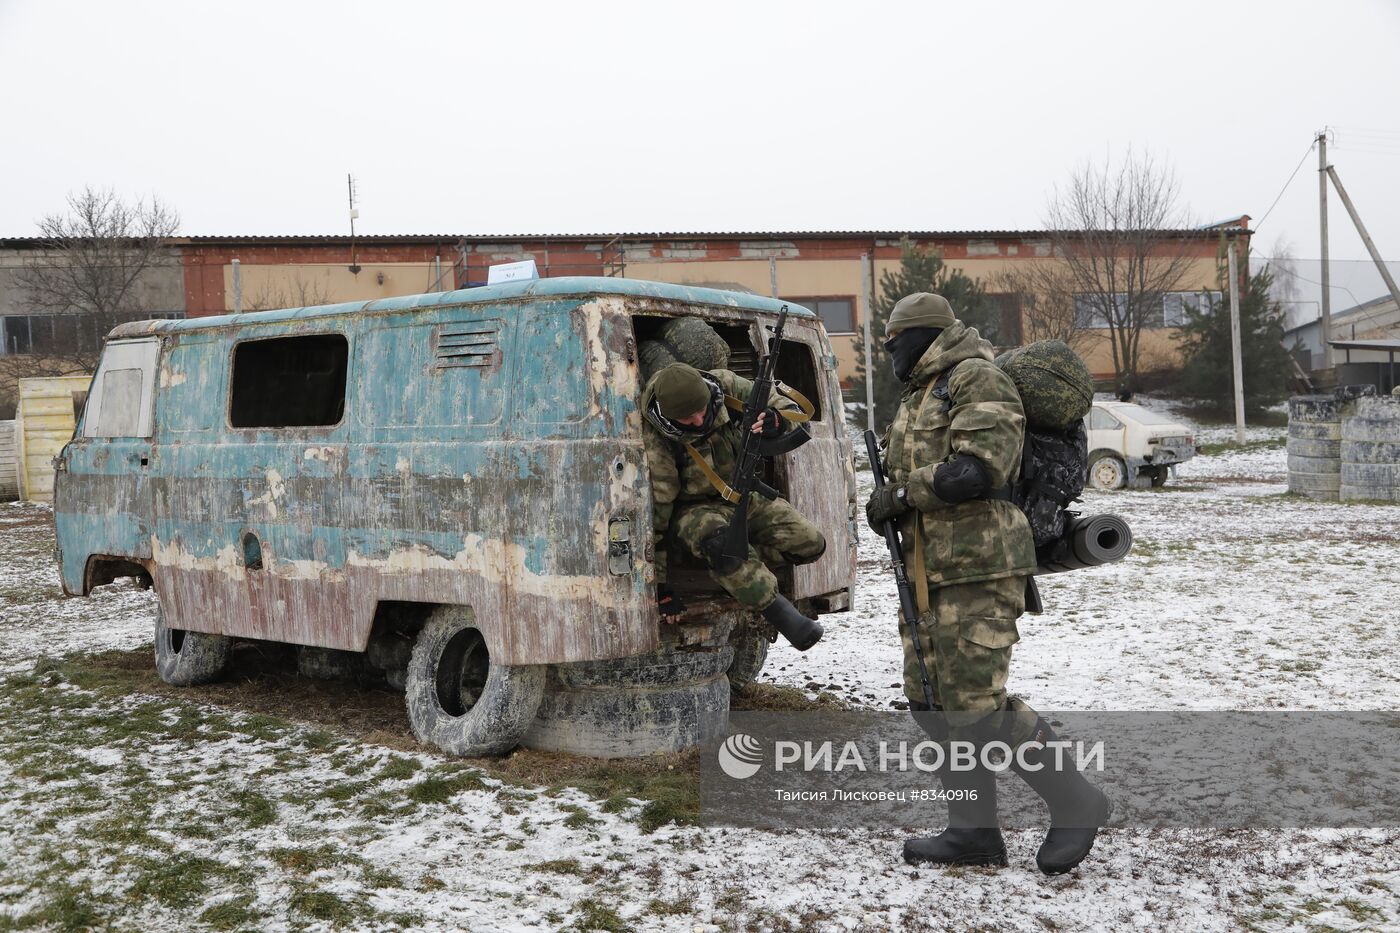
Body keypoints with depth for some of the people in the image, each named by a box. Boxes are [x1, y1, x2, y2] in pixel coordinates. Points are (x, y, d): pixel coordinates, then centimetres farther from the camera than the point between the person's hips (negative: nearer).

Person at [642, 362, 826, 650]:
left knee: (810, 543, -14)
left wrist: (774, 422, -35)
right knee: (719, 542, -40)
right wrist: (659, 587, -18)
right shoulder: (655, 446, -28)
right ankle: (779, 612, -30)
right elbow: (651, 516, -21)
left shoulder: (725, 386, -18)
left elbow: (790, 409, -7)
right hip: (693, 509, -5)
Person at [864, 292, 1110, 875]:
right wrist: (891, 501, 6)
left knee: (976, 705, -12)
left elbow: (980, 468, -21)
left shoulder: (976, 379, -8)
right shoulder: (918, 396, 23)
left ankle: (1075, 803, 5)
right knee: (931, 701, 8)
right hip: (928, 570, 10)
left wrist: (902, 494, -13)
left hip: (978, 568, -10)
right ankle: (974, 832, 17)